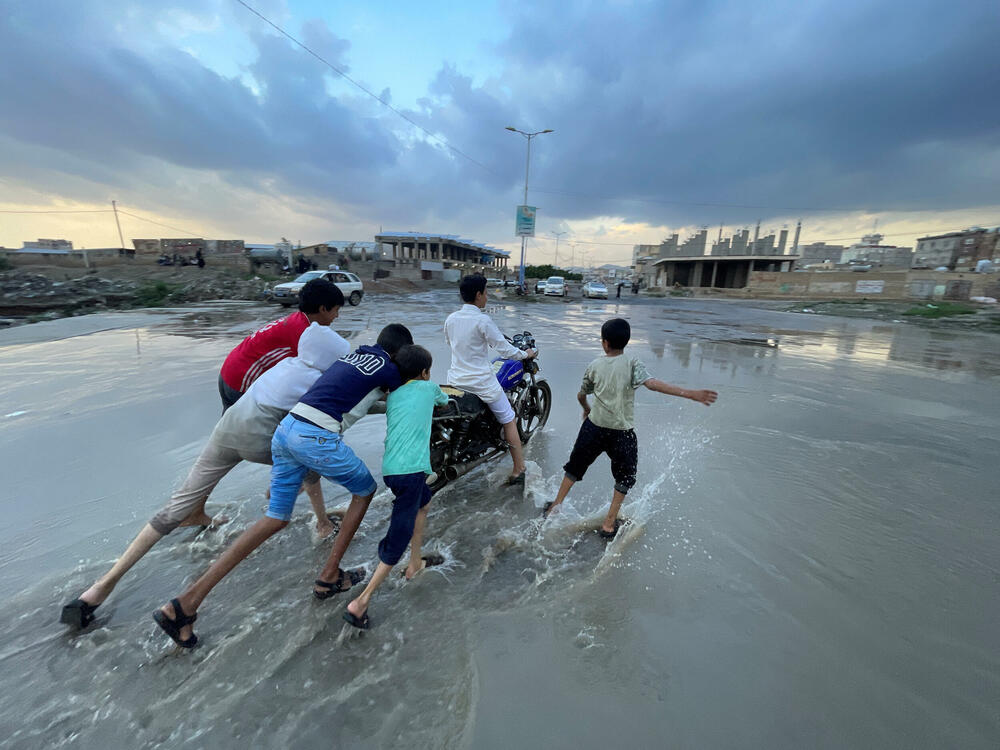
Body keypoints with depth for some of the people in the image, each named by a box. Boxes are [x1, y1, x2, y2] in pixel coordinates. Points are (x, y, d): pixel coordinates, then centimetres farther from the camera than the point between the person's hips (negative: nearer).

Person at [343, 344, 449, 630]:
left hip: (390, 468, 7)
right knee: (399, 538, 2)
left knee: (424, 503, 30)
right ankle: (360, 603, 6)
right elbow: (444, 401, 29)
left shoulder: (392, 395, 19)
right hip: (410, 469, -6)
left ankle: (415, 564, 41)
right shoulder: (429, 387, 10)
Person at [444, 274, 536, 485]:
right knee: (508, 421, 7)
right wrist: (526, 354, 3)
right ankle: (519, 471, 11)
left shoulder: (450, 319, 3)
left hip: (456, 381, 6)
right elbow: (504, 349, -14)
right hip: (482, 383, -6)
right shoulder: (482, 320, -17)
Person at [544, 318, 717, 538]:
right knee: (625, 477, 18)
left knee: (575, 466, 21)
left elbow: (581, 395, 13)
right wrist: (691, 394, -30)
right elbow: (652, 383, -26)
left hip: (594, 427, 2)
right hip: (622, 432, -2)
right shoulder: (632, 364, -8)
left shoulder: (594, 365, 1)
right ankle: (609, 524, 20)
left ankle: (556, 506, 32)